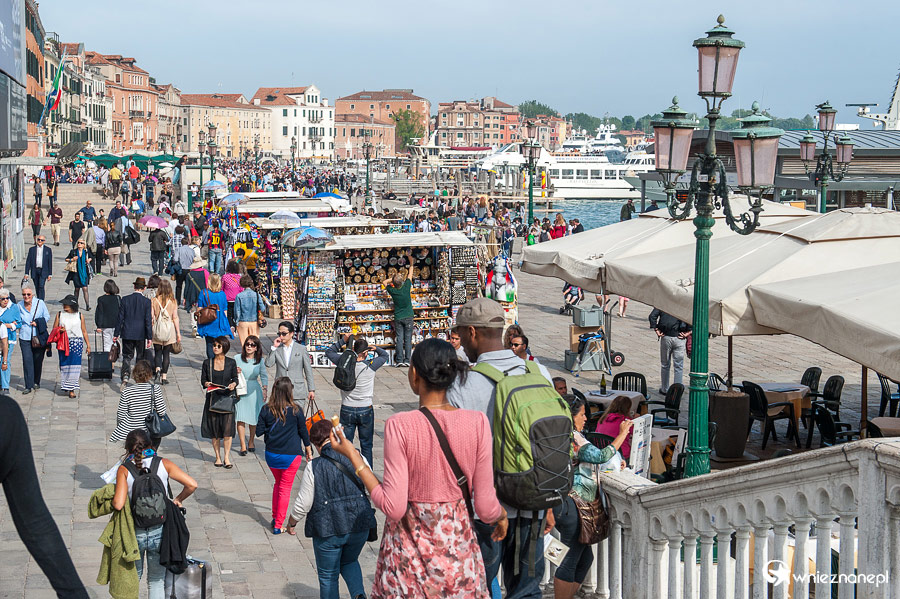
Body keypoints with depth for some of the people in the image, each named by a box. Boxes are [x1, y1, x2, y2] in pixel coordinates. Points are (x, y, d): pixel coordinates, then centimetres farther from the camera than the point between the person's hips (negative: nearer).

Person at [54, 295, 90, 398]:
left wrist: (88, 345, 11)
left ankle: (71, 389, -7)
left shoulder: (79, 316, 6)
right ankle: (65, 385, 19)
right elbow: (54, 329, 13)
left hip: (76, 342, -1)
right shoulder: (59, 315, 9)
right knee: (64, 365, 4)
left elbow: (84, 331, 11)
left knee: (74, 365, -7)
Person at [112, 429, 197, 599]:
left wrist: (112, 499, 4)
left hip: (134, 533, -1)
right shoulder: (163, 464, -4)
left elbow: (118, 504, -17)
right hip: (159, 532, 1)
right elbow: (192, 485, -9)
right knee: (157, 582, 16)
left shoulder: (124, 469, -8)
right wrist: (177, 500, 7)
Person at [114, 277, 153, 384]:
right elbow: (148, 321, -8)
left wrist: (116, 334, 6)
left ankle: (125, 374, -15)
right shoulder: (146, 302, -8)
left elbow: (120, 318, -1)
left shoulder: (125, 299, -4)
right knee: (141, 357, 12)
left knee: (127, 356, 8)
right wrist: (149, 337, -3)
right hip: (141, 335, -1)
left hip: (127, 334, 1)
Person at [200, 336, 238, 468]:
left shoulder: (231, 362, 1)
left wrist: (233, 384, -13)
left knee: (227, 428, -7)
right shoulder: (207, 363, 3)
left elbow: (235, 378, 8)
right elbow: (203, 379, 6)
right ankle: (218, 457, 17)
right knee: (214, 429, 4)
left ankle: (226, 457, 3)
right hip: (212, 399, 1)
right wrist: (206, 384, -15)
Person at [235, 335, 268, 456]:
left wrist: (265, 389, -4)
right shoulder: (237, 359, -1)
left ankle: (251, 442, 26)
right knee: (241, 418, -6)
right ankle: (243, 445, -2)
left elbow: (264, 376, 7)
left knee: (254, 418, 7)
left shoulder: (260, 360, 1)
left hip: (254, 390, 1)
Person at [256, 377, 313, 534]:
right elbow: (303, 432, -2)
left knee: (278, 483, 25)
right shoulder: (296, 411, -12)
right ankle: (278, 525, 8)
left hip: (271, 455, 3)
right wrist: (308, 450, 11)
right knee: (285, 489, 7)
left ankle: (275, 517, 29)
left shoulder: (266, 409, -7)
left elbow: (259, 432, -3)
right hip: (291, 456, -3)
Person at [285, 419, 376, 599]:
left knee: (328, 576, 14)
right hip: (358, 526, 4)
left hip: (328, 529, -3)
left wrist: (291, 522, 10)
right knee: (349, 562, 27)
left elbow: (303, 504, -8)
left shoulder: (313, 468, -12)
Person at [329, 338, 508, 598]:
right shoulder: (477, 423, -9)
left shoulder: (400, 426, -16)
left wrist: (353, 457, -7)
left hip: (410, 546, -1)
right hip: (458, 544, 2)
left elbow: (393, 507, -16)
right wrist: (501, 514, 17)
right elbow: (486, 507, -6)